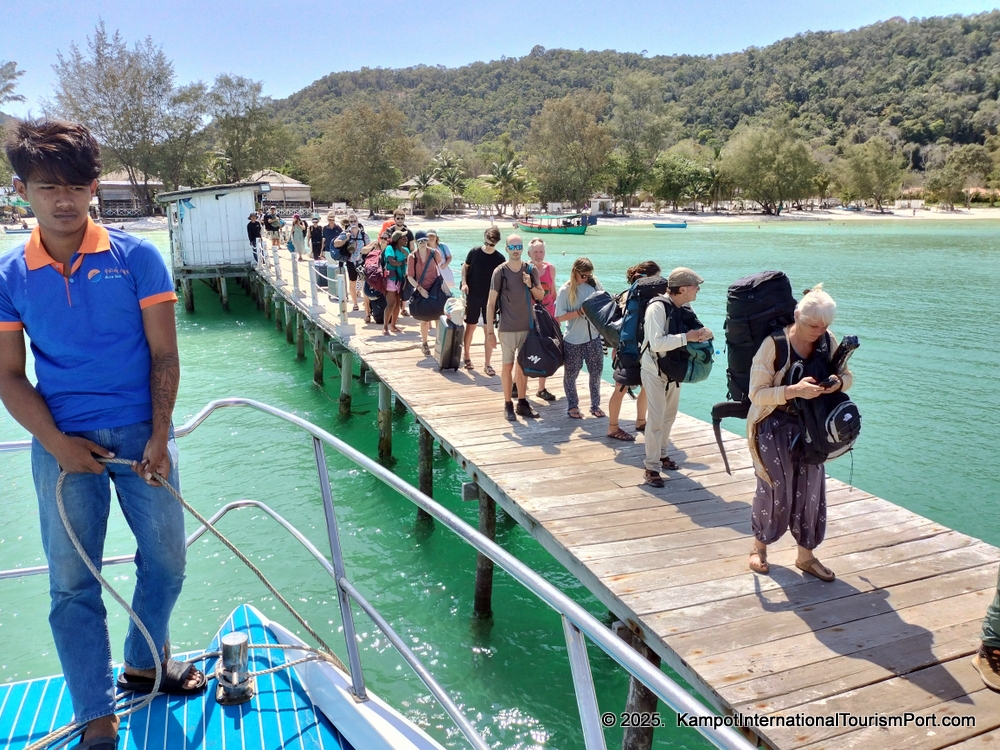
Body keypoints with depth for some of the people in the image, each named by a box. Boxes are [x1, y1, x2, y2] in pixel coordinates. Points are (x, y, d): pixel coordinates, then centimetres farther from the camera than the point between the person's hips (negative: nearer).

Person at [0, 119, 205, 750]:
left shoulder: (136, 257, -4)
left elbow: (164, 354, -4)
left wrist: (159, 437, -11)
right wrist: (57, 443, -11)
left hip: (142, 431, 0)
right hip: (63, 443, 0)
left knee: (166, 560, 10)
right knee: (73, 583, 5)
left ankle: (144, 664, 38)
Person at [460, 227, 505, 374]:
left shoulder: (499, 259, -5)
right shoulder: (474, 252, -5)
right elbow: (465, 267, 9)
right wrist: (464, 283, -5)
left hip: (490, 298, 0)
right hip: (473, 296, 0)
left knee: (489, 331, -1)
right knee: (470, 327, 8)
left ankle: (487, 364, 7)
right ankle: (466, 356, 28)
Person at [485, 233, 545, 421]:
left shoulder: (531, 270, 1)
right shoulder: (500, 271, -9)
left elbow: (541, 296, 10)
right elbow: (491, 302, -7)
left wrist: (531, 286, -12)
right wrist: (490, 330, -10)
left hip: (527, 327, 4)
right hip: (507, 328, -3)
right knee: (508, 365, 4)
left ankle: (522, 403, 23)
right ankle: (508, 405, 12)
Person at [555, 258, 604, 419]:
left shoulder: (595, 284, -1)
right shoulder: (566, 291, -8)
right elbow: (560, 317, -11)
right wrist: (580, 312, -21)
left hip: (593, 337, 3)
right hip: (573, 340, -2)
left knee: (596, 372, 10)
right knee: (571, 374, 10)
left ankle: (595, 405, 25)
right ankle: (572, 406, 26)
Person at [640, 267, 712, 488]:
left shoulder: (685, 307, -2)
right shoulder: (657, 307, -25)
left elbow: (693, 331, 4)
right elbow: (657, 343, -35)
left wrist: (703, 333, -18)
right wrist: (687, 337, -33)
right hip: (655, 370, -8)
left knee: (669, 415, 18)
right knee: (656, 418, -7)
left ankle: (661, 454, 35)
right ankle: (651, 467, 3)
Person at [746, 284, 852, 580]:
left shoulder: (828, 342, -4)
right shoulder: (774, 345, -20)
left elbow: (847, 374, 9)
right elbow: (757, 393, -20)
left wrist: (838, 382, -16)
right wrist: (795, 390, -34)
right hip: (773, 426, -5)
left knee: (810, 490, 9)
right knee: (776, 490, 2)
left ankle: (806, 555, 26)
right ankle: (759, 546, 26)